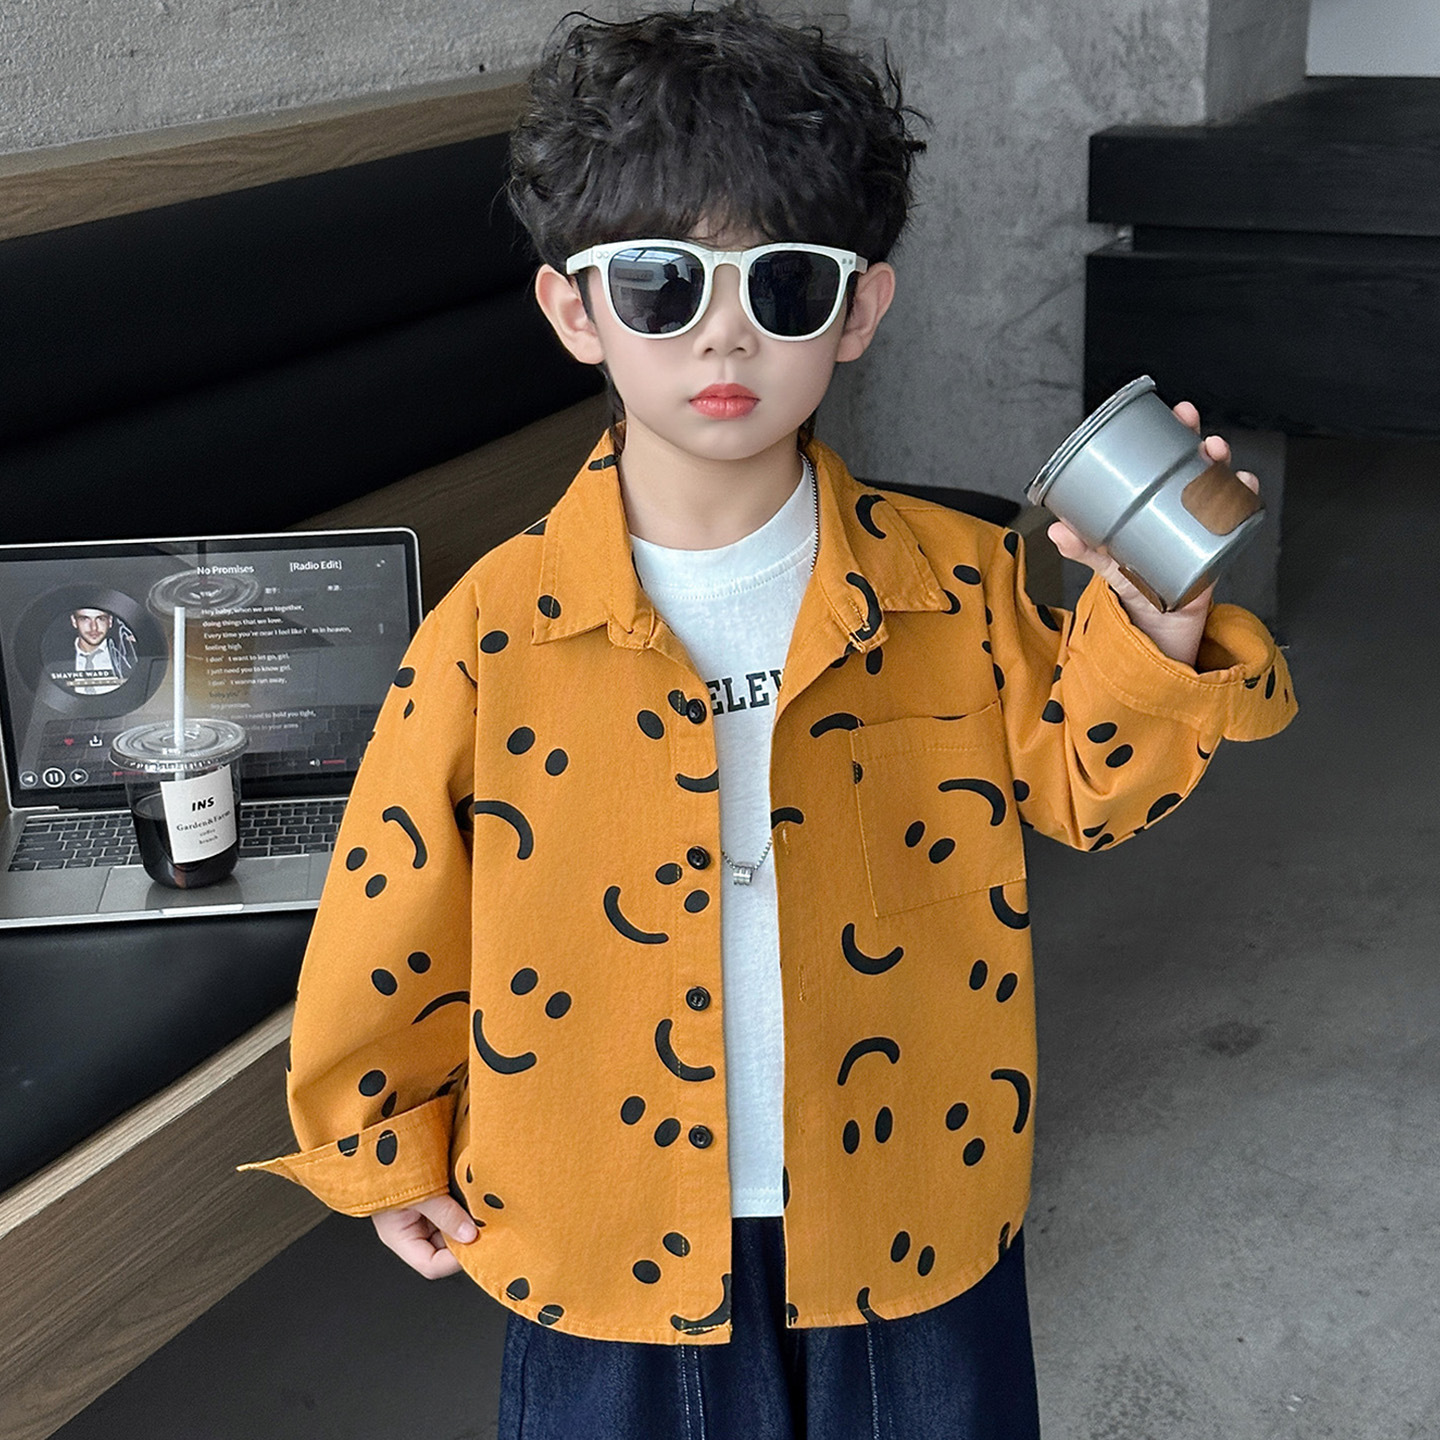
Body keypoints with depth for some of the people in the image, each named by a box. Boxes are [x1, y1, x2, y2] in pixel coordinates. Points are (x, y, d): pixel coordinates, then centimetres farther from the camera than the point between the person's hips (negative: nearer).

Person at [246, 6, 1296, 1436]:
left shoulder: (958, 585, -11)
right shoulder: (497, 630, -16)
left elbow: (1074, 785, 4)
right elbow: (393, 912, -4)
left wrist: (1152, 630, -15)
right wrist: (391, 1151, 8)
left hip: (912, 1232, 2)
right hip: (616, 1257, -1)